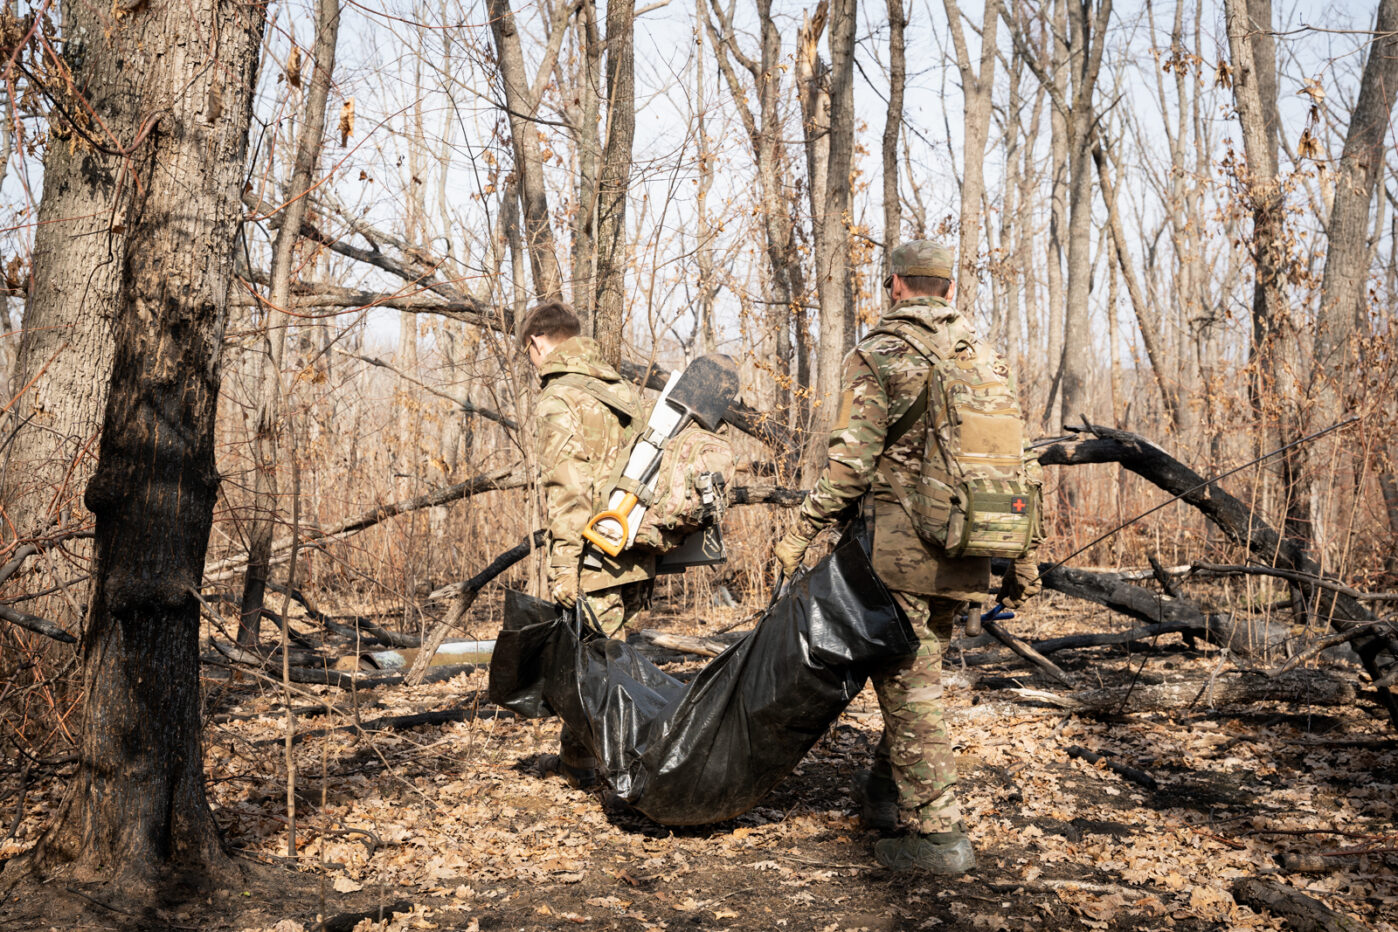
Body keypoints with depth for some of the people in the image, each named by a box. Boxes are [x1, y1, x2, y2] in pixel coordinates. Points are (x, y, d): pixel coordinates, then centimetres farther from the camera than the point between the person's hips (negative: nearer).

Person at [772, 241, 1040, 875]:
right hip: (966, 558, 6)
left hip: (899, 547, -6)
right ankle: (885, 794, 34)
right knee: (917, 673, 20)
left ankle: (939, 834, 0)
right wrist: (1019, 560, 17)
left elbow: (849, 463, -13)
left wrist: (802, 534, -4)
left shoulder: (876, 356, -6)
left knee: (907, 685, 0)